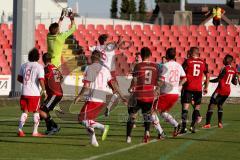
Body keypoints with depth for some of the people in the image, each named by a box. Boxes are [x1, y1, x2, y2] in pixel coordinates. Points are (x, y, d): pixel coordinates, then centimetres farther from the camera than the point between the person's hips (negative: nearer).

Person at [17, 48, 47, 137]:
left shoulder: (24, 66, 6)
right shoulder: (39, 67, -9)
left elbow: (19, 78, 11)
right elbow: (41, 80, -16)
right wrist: (44, 91, -6)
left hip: (24, 92, 4)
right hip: (34, 93, -4)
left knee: (25, 111, 10)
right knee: (36, 111, 10)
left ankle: (20, 130, -3)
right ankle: (35, 132, 11)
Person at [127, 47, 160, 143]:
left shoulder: (138, 66, -8)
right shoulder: (155, 66, 2)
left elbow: (134, 80, -6)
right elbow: (157, 82, 8)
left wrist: (131, 89, 13)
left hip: (138, 95, -2)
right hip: (150, 95, 2)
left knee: (132, 115, 11)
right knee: (147, 115, 16)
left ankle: (129, 136, 9)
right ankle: (147, 132, -9)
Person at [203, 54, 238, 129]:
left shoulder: (225, 69, -14)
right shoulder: (234, 70, 7)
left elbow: (218, 79, -14)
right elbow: (235, 83, 12)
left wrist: (208, 81, -4)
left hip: (221, 90, -7)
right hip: (228, 91, 7)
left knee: (211, 104, -3)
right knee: (220, 105, 22)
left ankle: (208, 123, -9)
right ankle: (220, 123, 15)